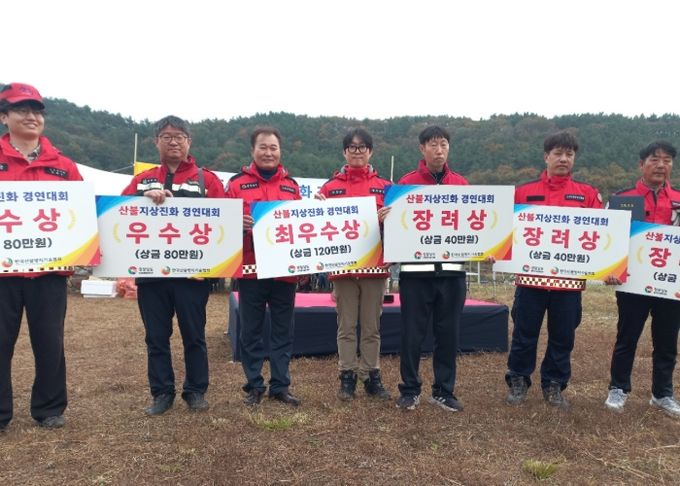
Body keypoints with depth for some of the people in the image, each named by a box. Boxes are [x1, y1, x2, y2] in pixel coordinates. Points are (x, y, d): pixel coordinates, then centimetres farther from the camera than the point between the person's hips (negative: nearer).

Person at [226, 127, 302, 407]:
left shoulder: (292, 186, 12)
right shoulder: (237, 183, 3)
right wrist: (238, 224, -20)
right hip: (251, 268, -2)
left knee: (283, 331, 9)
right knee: (251, 331, 7)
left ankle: (280, 386, 20)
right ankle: (254, 386, 20)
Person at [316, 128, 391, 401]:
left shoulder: (385, 187, 8)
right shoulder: (331, 187, 7)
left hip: (375, 265, 1)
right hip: (343, 265, 0)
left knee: (372, 327, 9)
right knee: (346, 327, 6)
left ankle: (372, 378, 19)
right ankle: (347, 378, 17)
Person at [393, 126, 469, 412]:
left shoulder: (461, 185, 10)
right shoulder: (406, 183, 2)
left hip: (452, 270, 3)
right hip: (416, 270, -2)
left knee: (448, 333, 9)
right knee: (413, 333, 4)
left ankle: (443, 391, 23)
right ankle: (410, 390, 19)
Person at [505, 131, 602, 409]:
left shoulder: (588, 194, 7)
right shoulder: (524, 192, 4)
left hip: (570, 278, 1)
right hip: (531, 276, -1)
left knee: (563, 336, 11)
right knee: (524, 333, 7)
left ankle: (554, 386, 28)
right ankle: (518, 382, 24)